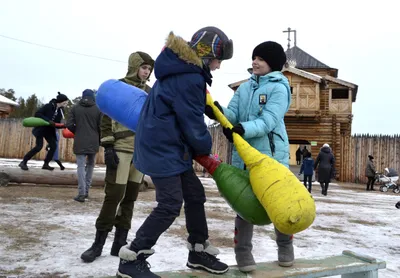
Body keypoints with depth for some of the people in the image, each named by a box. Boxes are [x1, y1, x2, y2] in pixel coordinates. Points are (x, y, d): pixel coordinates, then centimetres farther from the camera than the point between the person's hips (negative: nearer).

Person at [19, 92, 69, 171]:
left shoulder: (59, 111, 3)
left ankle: (46, 164, 7)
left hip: (49, 130, 7)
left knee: (53, 146, -4)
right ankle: (24, 162, -3)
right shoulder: (48, 106, -16)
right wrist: (48, 121, -30)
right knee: (39, 146, -16)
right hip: (40, 129, -7)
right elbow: (37, 114, -23)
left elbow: (57, 124, 3)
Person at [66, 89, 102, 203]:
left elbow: (69, 125, -2)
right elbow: (101, 127, -4)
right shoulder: (98, 109, 0)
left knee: (81, 166, -1)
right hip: (93, 142, 1)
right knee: (90, 165, 16)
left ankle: (81, 193, -9)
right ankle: (86, 190, 17)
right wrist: (99, 140, 12)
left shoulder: (75, 108, 2)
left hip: (79, 142, 0)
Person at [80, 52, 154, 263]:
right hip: (121, 149, -5)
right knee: (114, 195, -6)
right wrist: (108, 147, -12)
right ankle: (98, 243, 7)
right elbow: (107, 119, -5)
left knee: (130, 197, 6)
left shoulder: (149, 93, 15)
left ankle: (119, 243, 14)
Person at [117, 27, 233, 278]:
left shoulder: (182, 69, 11)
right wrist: (205, 148, 0)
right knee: (170, 205, -7)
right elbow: (193, 123, -16)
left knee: (195, 195, 14)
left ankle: (199, 252, 27)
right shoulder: (188, 79, -22)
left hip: (171, 146, 11)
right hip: (162, 147, -11)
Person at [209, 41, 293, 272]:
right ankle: (243, 251, 16)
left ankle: (285, 246, 29)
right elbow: (232, 114, 4)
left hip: (272, 153, -4)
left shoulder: (279, 88, -5)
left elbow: (269, 121, -18)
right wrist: (217, 111, -17)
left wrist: (244, 129, -34)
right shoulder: (244, 88, 13)